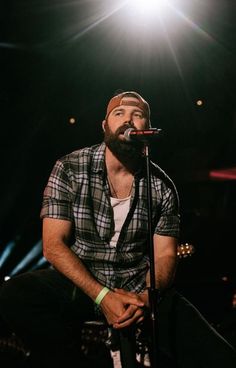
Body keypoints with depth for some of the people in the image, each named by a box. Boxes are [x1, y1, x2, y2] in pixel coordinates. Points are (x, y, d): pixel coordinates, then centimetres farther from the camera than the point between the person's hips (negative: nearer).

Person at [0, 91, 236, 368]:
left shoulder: (162, 187, -1)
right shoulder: (68, 170, -6)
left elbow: (164, 255, 1)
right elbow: (54, 244, -10)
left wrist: (146, 296, -21)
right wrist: (102, 295, -21)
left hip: (140, 289, 0)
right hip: (77, 282, 0)